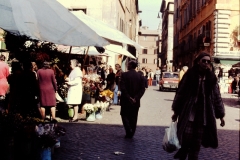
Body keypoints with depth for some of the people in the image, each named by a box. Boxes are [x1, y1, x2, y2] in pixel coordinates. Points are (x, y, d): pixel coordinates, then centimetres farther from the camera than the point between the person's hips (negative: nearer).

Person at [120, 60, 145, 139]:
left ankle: (129, 131, -5)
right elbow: (142, 89, -4)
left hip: (126, 100, -4)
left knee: (125, 115, 9)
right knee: (133, 117, 12)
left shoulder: (124, 75, -9)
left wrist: (128, 97, -13)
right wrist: (136, 98, -9)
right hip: (136, 101, 4)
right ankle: (131, 134, 17)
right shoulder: (140, 76, 2)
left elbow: (122, 87, -17)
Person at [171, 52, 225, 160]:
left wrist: (220, 115, 9)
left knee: (197, 142, 6)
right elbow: (180, 93, 1)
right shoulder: (189, 75, -3)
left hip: (204, 114, 2)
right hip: (188, 112, -2)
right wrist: (176, 111, 2)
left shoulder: (212, 78, 5)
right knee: (186, 137, -8)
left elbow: (217, 97, 10)